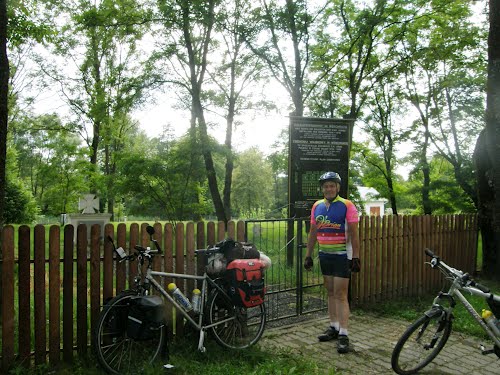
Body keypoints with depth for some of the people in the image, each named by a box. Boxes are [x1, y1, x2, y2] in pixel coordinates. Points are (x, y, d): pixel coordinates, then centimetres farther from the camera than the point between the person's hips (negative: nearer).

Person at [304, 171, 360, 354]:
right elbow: (313, 232, 11)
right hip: (324, 255, 6)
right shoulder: (317, 206, 5)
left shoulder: (347, 205, -10)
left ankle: (343, 334, 1)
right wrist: (308, 255, 10)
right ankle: (334, 327, 25)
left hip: (342, 255, -5)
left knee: (340, 295, -5)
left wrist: (356, 257, -14)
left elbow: (354, 233, -10)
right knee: (330, 292, 13)